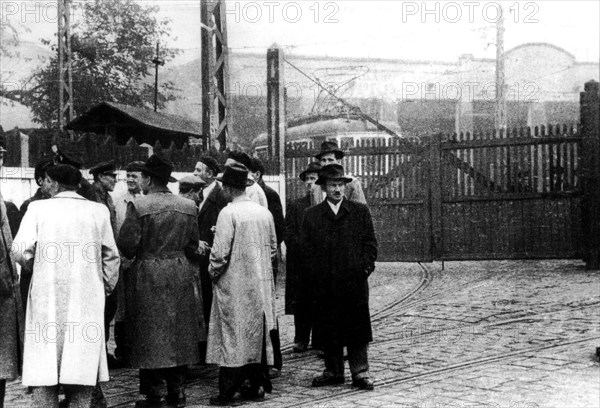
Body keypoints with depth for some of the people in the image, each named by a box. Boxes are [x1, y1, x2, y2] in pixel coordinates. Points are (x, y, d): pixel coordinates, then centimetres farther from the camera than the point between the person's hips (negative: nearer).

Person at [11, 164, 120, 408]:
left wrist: (35, 266, 10)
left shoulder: (38, 208, -2)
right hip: (87, 297, 1)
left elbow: (20, 251, -10)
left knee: (44, 369, 5)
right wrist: (107, 286, 18)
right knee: (82, 367, 6)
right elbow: (111, 257, 5)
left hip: (46, 297, -1)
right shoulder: (99, 211, 3)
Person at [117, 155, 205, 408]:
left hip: (147, 276, -4)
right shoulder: (188, 207, 3)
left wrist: (135, 254, 7)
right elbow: (192, 246, 8)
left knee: (150, 337, 4)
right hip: (181, 276, 4)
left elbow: (126, 245, -13)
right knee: (179, 333, 12)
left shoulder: (138, 206, -12)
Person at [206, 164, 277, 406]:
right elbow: (273, 248, 11)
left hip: (234, 285, -6)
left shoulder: (228, 213, -14)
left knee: (232, 335, -1)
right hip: (261, 285, 6)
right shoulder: (264, 213, 5)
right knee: (258, 333, 12)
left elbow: (220, 252, -16)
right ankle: (257, 386, 17)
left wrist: (213, 273, 0)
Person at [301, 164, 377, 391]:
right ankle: (333, 372, 18)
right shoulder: (311, 215, 7)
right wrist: (317, 272, -3)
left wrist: (366, 267, -5)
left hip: (355, 281, -1)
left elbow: (370, 242, 6)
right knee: (329, 330, 7)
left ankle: (360, 373, 9)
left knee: (357, 329, 2)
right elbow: (307, 248, 5)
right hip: (325, 284, 1)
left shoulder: (360, 211, 7)